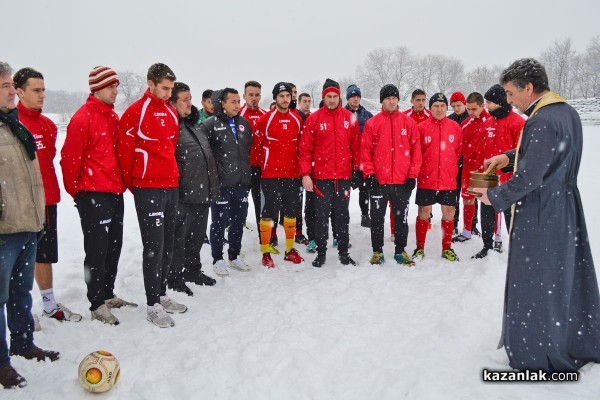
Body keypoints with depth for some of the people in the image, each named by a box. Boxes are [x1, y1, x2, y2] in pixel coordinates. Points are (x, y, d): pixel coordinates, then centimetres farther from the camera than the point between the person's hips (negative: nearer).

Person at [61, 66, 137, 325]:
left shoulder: (113, 116, 13)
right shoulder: (83, 118, -12)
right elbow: (69, 158, -12)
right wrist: (75, 191, -4)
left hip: (115, 193, 8)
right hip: (93, 196, -8)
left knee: (113, 247, 14)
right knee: (97, 251, 0)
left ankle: (108, 294, 29)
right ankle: (97, 304, 11)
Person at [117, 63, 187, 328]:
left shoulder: (171, 113, 13)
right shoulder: (136, 112, -8)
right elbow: (124, 150, -8)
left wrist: (173, 175, 16)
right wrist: (133, 185, -1)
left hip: (171, 186, 7)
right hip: (148, 189, -7)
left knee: (167, 244, 13)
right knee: (154, 246, -4)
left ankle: (162, 295, 26)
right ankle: (152, 305, 5)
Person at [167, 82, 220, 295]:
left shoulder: (194, 124, 17)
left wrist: (213, 185, 24)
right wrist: (177, 184, -19)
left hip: (203, 192, 9)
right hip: (184, 195, -8)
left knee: (198, 235, 18)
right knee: (179, 236, 2)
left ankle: (193, 270, 33)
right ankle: (174, 276, 16)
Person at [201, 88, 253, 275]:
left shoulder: (244, 123, 11)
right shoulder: (210, 125, -7)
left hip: (242, 182, 5)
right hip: (221, 183, -5)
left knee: (239, 221, 13)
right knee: (219, 222, 4)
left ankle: (234, 256, 29)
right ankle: (218, 260, 17)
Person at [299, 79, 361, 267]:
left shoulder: (349, 118, 5)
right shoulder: (314, 119, -1)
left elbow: (356, 146, 8)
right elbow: (305, 148, -3)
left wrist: (357, 170, 6)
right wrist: (305, 174, -9)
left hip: (344, 176, 2)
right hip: (321, 177, -2)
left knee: (343, 216, 11)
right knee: (322, 216, 6)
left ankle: (343, 252, 22)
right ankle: (321, 253, 17)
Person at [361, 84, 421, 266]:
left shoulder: (409, 123, 5)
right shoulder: (372, 123, 1)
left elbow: (416, 149, 4)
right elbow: (365, 150, -1)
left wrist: (412, 175, -2)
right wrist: (369, 174, -8)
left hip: (403, 181, 1)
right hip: (378, 181, -1)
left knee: (402, 218, 10)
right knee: (377, 218, 7)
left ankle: (400, 251, 23)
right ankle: (377, 251, 19)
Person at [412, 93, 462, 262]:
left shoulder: (455, 127, 4)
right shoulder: (422, 128, -3)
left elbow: (458, 151, 12)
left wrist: (450, 168, 11)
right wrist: (421, 170, 3)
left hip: (448, 179, 2)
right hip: (426, 179, -2)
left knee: (449, 213, 8)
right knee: (424, 213, 4)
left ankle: (447, 248, 23)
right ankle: (419, 248, 17)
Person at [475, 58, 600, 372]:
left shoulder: (542, 122, -24)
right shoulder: (568, 112, 7)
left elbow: (528, 178, -24)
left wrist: (494, 197, -10)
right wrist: (508, 157, 10)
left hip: (539, 218, -9)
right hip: (566, 207, 9)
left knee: (534, 284, 5)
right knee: (568, 278, 20)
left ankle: (536, 357, 21)